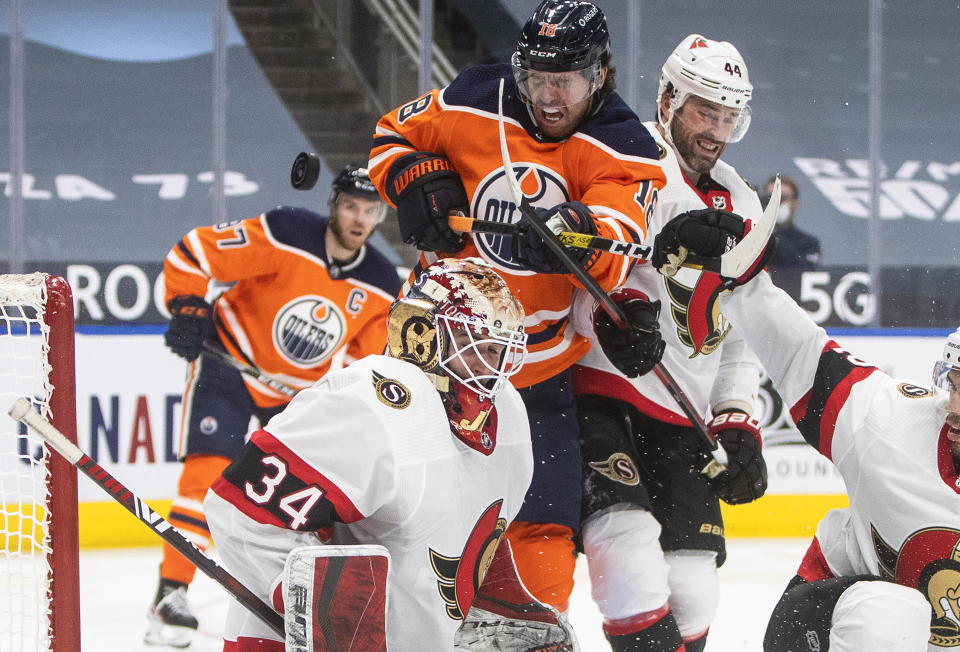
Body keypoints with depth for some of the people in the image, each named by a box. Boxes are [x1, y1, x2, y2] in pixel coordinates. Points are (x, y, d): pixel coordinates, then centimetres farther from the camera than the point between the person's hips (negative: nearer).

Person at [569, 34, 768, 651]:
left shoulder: (741, 207, 19)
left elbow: (741, 332, 22)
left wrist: (739, 424, 12)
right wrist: (617, 306, -37)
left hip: (683, 415, 7)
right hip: (599, 384, -7)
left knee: (694, 587, 3)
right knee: (628, 534, -26)